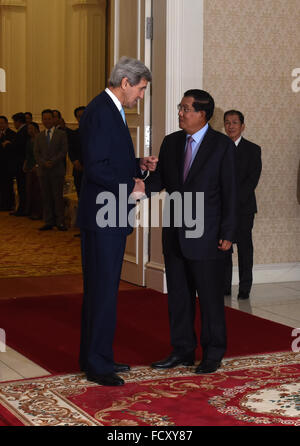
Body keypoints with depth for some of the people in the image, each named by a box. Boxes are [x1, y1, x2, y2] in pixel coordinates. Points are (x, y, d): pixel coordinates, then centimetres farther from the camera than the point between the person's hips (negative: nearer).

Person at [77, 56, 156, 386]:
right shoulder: (100, 112, -16)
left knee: (100, 289, 16)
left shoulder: (112, 111, 16)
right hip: (102, 217, -11)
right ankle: (97, 365, 3)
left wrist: (138, 164, 9)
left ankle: (95, 357, 26)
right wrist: (131, 186, -15)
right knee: (103, 289, -5)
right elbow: (95, 166, -23)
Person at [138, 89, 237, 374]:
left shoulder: (222, 145, -7)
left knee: (210, 297, 4)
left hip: (206, 236, -5)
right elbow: (159, 180, 7)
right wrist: (143, 186, -16)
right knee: (178, 295, 12)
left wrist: (227, 234, -10)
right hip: (175, 234, 5)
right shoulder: (171, 142, 8)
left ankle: (213, 354, 17)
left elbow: (229, 192, -7)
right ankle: (182, 351, 24)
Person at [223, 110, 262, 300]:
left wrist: (234, 199, -14)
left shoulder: (253, 150, 4)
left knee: (244, 248, 0)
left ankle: (245, 289, 4)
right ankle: (224, 287, 7)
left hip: (243, 207, -2)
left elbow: (252, 179, -4)